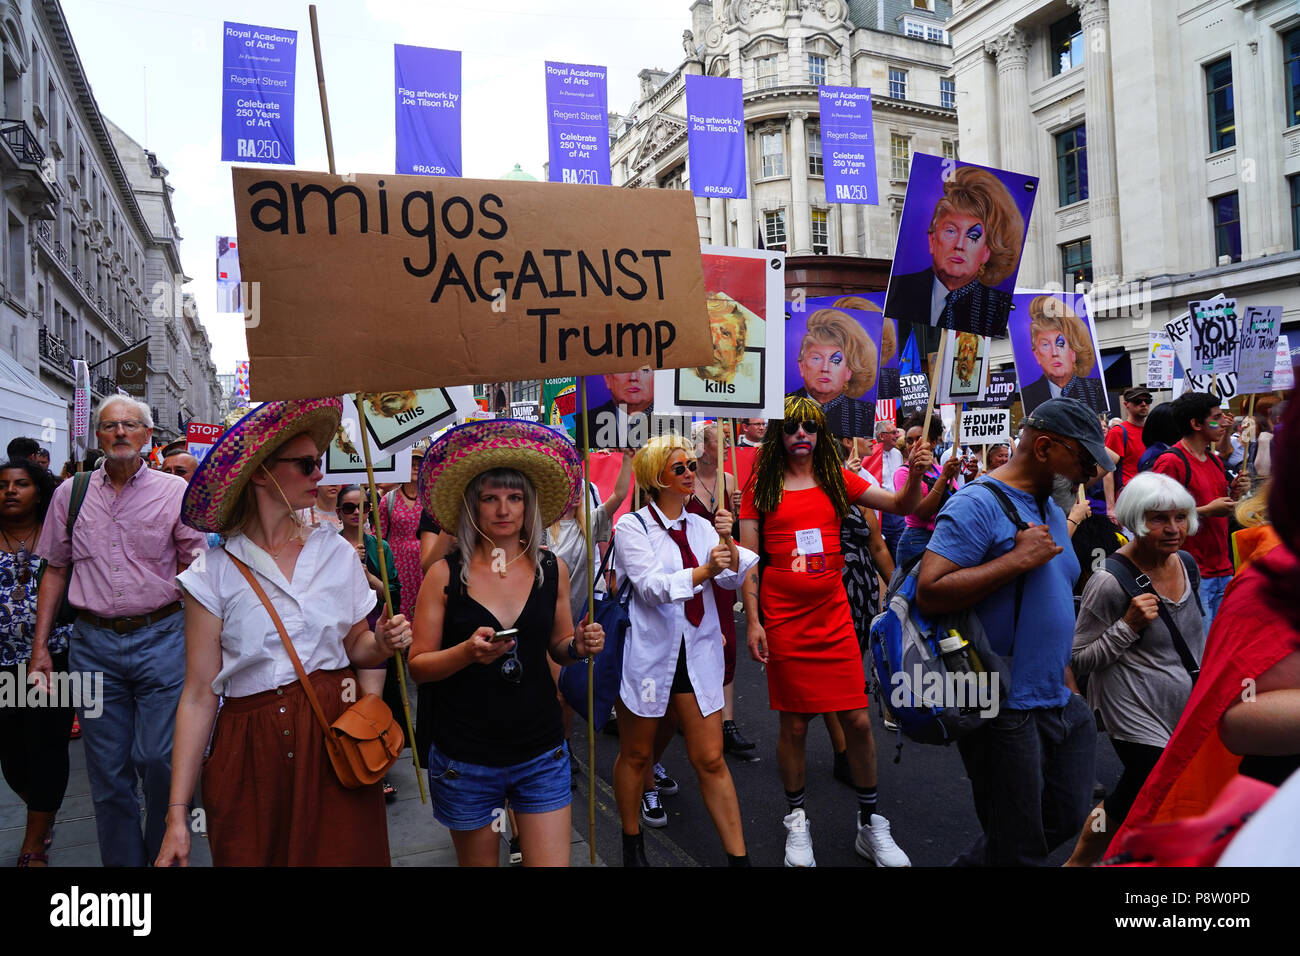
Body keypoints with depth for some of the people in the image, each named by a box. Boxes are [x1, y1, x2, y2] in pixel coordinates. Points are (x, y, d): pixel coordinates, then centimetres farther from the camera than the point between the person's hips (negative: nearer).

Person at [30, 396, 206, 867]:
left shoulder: (174, 491, 1)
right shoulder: (70, 494, 9)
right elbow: (55, 570, 14)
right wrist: (40, 646, 9)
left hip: (161, 638, -2)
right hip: (93, 643, 3)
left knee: (160, 761, -3)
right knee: (107, 768, 9)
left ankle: (165, 855, 19)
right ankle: (122, 859, 24)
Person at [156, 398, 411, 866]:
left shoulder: (337, 552, 5)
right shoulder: (216, 574, -4)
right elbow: (199, 695, -4)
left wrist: (381, 642, -8)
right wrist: (177, 814, -7)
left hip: (334, 739, 2)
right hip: (251, 754, -2)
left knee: (345, 855, 3)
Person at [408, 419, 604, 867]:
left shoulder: (551, 569, 0)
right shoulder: (445, 574, -7)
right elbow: (418, 666, -5)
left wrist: (580, 646, -9)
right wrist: (467, 652, -23)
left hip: (541, 753, 2)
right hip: (464, 758, -1)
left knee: (552, 861, 3)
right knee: (478, 860, 16)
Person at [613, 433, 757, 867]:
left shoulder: (701, 526, 7)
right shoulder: (632, 526, -8)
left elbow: (735, 578, -1)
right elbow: (651, 586, -20)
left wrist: (728, 542, -20)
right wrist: (704, 571, -32)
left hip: (698, 653, 3)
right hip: (649, 653, -3)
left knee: (711, 760, 5)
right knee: (635, 756, 13)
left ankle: (738, 855, 12)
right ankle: (632, 842, 33)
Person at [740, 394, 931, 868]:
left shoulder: (836, 480, 6)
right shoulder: (762, 486, 0)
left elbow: (901, 505, 4)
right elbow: (747, 557, -1)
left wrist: (915, 475, -17)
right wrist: (753, 621, -7)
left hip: (834, 619, 2)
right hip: (784, 620, -2)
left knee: (858, 721, 3)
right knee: (794, 725, 6)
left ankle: (870, 824, 22)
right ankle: (797, 821, 26)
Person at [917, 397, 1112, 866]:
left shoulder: (1052, 510, 14)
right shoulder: (978, 504, -16)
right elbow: (929, 593, -26)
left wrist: (1067, 683, 19)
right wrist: (1020, 559, -23)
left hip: (1059, 704, 9)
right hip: (1005, 712, -9)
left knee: (1067, 818, 17)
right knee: (1017, 849, 3)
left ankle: (973, 862, 34)